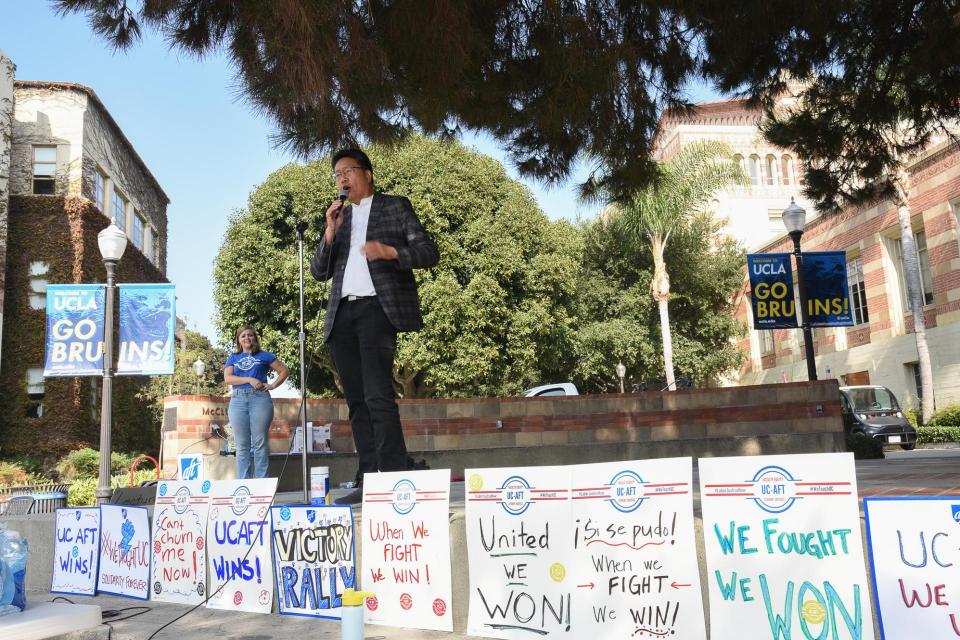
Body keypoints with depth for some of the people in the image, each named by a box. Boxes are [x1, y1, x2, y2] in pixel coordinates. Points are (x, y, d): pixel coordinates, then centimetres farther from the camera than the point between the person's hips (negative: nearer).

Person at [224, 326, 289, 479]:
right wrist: (250, 380, -9)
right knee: (242, 445, 2)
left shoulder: (264, 356, 13)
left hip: (260, 399, -2)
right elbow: (227, 378, 3)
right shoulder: (233, 358, 18)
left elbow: (284, 370, 13)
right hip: (238, 400, 2)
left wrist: (273, 385, 0)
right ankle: (242, 483, 6)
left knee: (260, 443, -5)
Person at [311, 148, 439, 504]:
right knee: (357, 401, 2)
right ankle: (367, 482, 4)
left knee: (377, 395, -18)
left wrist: (391, 252, -15)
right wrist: (330, 233, 2)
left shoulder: (396, 207, 12)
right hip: (342, 313, 5)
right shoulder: (339, 217, 24)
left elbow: (430, 253, 3)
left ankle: (396, 478, -17)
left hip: (377, 308, -5)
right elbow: (319, 272, 17)